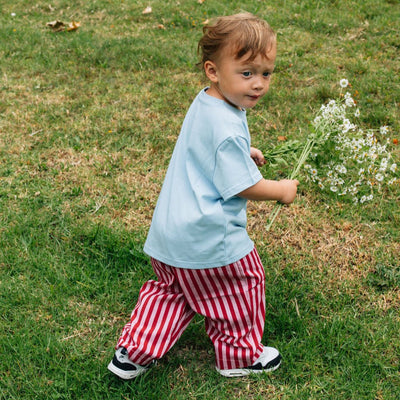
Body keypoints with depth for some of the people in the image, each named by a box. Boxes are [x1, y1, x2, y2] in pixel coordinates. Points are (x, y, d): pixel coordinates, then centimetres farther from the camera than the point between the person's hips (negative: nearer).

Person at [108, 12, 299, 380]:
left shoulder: (205, 103, 5)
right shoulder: (227, 129, -27)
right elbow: (243, 187, -21)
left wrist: (243, 154, 21)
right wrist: (282, 190, -5)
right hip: (208, 239, -9)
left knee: (170, 291, 25)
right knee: (241, 288, 15)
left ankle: (133, 353, 28)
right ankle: (240, 356, 34)